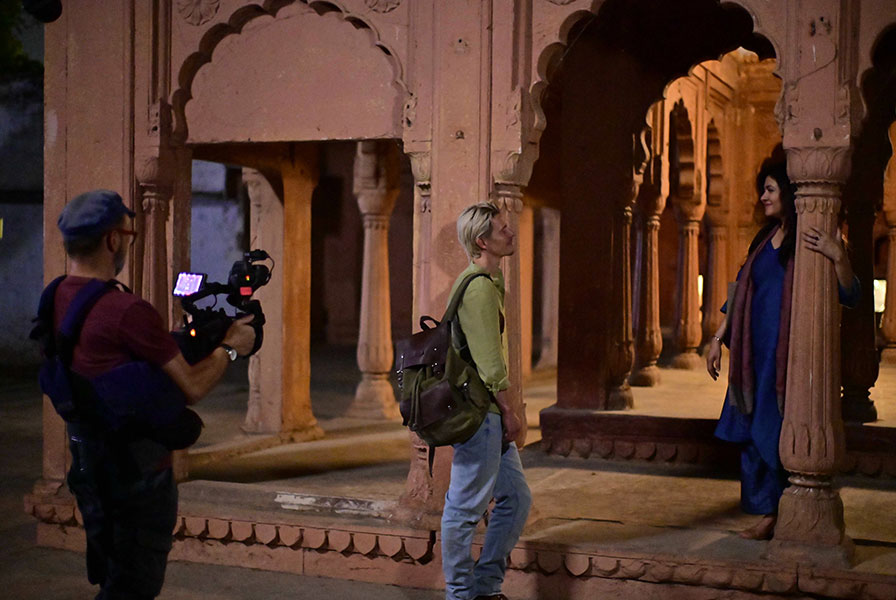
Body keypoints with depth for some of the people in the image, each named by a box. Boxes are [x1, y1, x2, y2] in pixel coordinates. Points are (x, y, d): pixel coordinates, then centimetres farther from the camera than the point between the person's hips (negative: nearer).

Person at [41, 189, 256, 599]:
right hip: (136, 473, -8)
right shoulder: (127, 311, -24)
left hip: (89, 468, 8)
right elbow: (192, 387, -16)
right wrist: (230, 348, 0)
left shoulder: (56, 301, 2)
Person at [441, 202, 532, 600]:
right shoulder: (480, 286, -16)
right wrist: (508, 412, -12)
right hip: (479, 410, -11)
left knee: (516, 499, 14)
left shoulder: (488, 281, 18)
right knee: (467, 506, -1)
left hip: (490, 413, 11)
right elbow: (489, 361, -19)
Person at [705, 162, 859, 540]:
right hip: (755, 350, 7)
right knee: (755, 433, 6)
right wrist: (718, 339, 17)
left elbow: (850, 296, -15)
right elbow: (740, 293, 20)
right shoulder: (765, 239, 15)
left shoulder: (807, 240, -6)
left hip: (788, 351, -7)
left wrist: (838, 257, -32)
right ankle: (769, 514, 14)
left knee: (778, 433, -5)